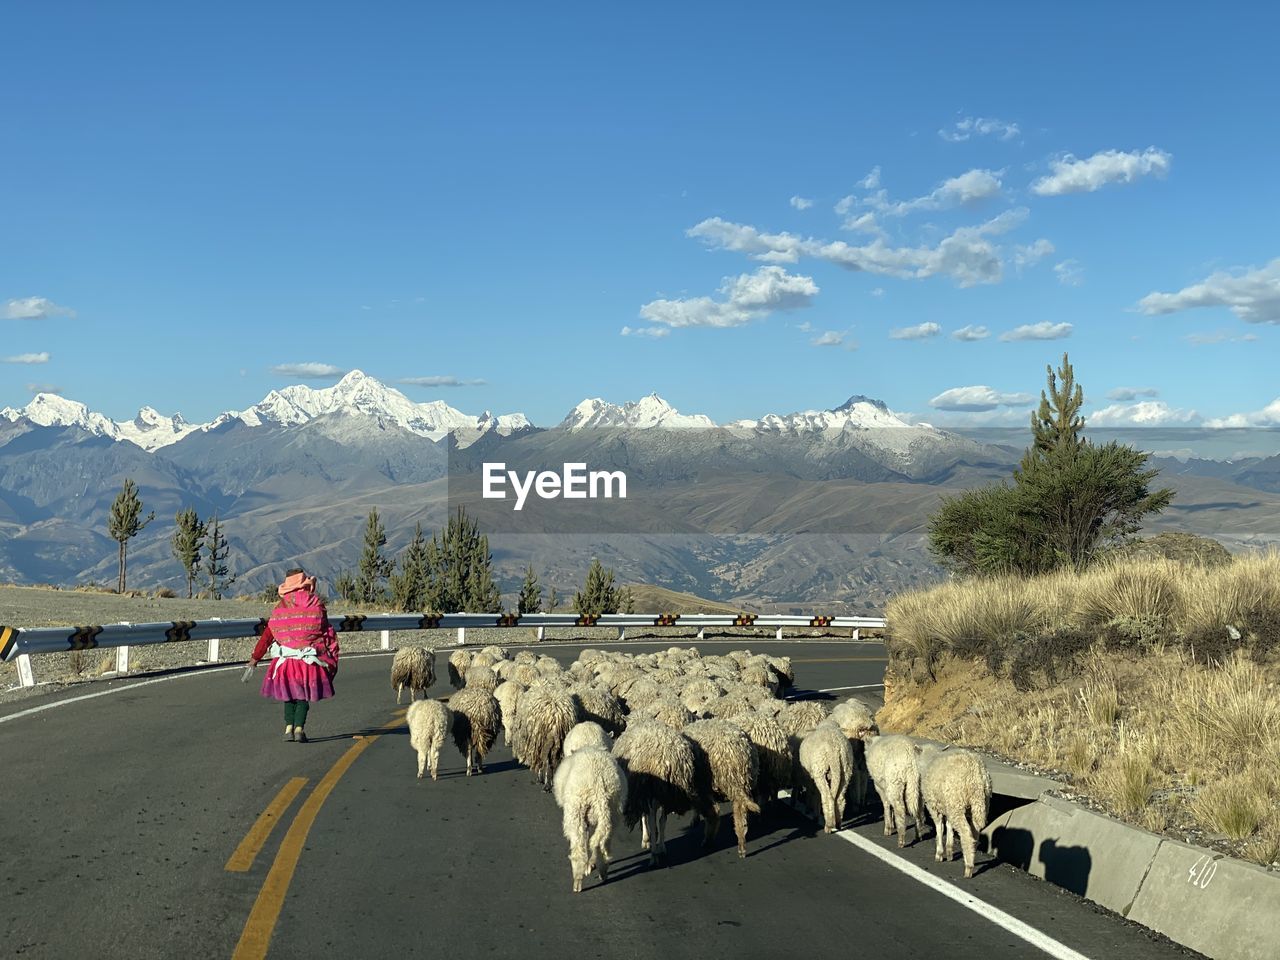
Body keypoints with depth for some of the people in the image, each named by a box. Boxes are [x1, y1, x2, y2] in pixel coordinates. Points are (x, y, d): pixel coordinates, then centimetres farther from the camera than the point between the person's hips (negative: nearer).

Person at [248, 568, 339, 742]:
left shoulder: (280, 608, 1)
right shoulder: (317, 605, -2)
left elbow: (267, 635, 4)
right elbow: (329, 635, 1)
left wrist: (255, 658, 13)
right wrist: (333, 659, 10)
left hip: (285, 661, 1)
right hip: (309, 661, -1)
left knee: (289, 695, 17)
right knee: (303, 696, 9)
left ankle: (289, 727, 8)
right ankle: (299, 728, -3)